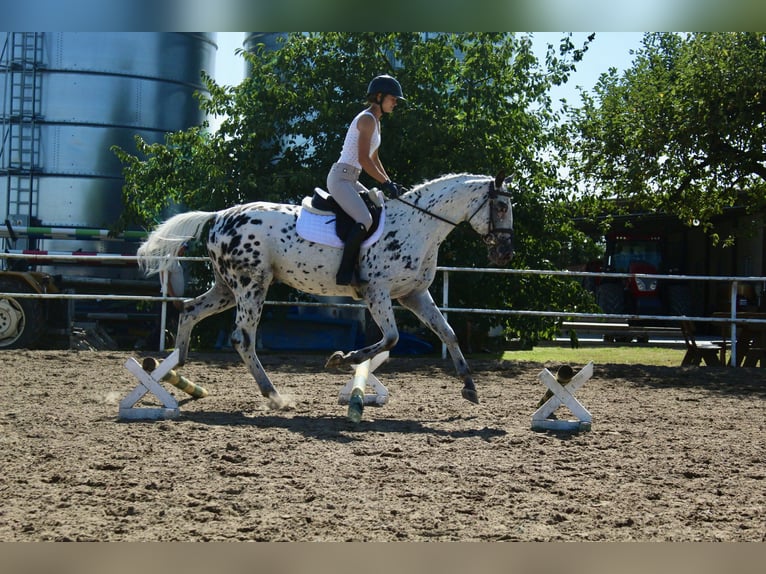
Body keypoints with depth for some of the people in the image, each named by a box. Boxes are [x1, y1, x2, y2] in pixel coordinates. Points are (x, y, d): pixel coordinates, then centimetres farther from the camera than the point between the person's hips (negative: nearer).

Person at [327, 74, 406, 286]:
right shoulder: (367, 119, -12)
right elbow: (363, 159, -20)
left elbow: (374, 159, 24)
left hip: (350, 180, 11)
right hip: (340, 178, -11)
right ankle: (345, 273, -27)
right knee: (364, 220, -27)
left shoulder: (376, 122, 18)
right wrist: (386, 183, -16)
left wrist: (389, 184, 13)